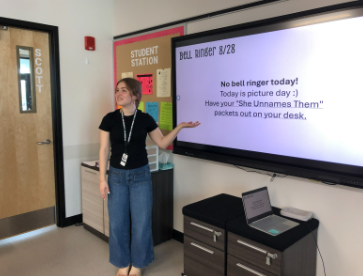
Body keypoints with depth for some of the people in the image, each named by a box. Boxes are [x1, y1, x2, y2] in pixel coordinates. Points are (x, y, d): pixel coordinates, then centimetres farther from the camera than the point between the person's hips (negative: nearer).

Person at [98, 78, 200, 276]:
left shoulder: (145, 119, -3)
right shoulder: (109, 119, -4)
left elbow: (162, 143, 4)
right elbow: (104, 150, -2)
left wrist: (180, 126, -6)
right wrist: (102, 179, -5)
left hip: (140, 175, 0)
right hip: (117, 176, 1)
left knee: (141, 222, 7)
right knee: (117, 222, 8)